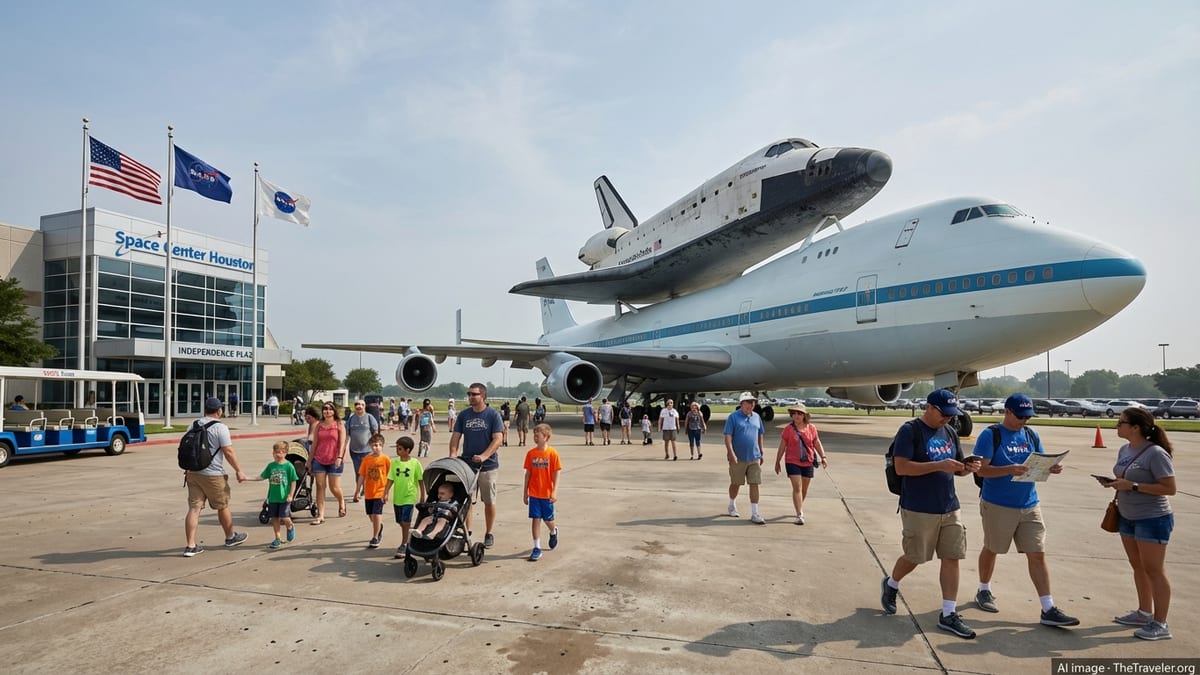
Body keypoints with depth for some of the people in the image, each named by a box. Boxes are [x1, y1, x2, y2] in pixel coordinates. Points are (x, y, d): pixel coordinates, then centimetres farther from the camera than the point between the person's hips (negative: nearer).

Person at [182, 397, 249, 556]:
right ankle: (230, 537, 27)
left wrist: (188, 471, 29)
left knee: (194, 508, 4)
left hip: (193, 473, 6)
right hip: (213, 474, -6)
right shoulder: (220, 427, -12)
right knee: (223, 507, 11)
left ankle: (191, 546, 3)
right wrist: (239, 471, -8)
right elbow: (228, 451, -14)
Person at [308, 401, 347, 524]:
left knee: (334, 488, 0)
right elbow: (314, 443, 10)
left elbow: (342, 442, -6)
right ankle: (320, 516, 5)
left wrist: (340, 457, -18)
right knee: (320, 487, 0)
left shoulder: (339, 425, 1)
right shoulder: (318, 425, 8)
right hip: (319, 460, 3)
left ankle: (342, 502, 32)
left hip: (334, 461, -3)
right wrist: (310, 460, 8)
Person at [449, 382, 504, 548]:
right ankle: (467, 532, 15)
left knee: (489, 501, 7)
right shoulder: (464, 415, 6)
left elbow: (497, 439, -11)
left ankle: (489, 534, 20)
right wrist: (453, 454, -13)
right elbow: (456, 436, 5)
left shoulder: (493, 415, -5)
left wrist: (484, 456, -24)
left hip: (488, 465, -3)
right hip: (467, 464, 3)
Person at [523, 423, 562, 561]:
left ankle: (553, 532, 43)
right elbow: (528, 473, 5)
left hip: (547, 494, -2)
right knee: (535, 519, 2)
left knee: (548, 519, 10)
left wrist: (555, 492, -13)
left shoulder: (552, 453, -9)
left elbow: (556, 473, -7)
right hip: (533, 494, 2)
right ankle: (537, 547, 10)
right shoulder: (531, 453, -1)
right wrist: (525, 493, 6)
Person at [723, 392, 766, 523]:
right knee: (735, 483, 11)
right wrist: (731, 454, -20)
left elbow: (760, 436, 17)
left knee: (755, 484, -1)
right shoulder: (733, 417, -6)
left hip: (754, 458, 3)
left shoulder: (757, 417, 9)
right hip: (738, 458, -3)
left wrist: (761, 453, 16)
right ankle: (732, 506, 34)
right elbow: (728, 437, -11)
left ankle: (755, 514, 3)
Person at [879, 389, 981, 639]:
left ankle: (948, 614, 14)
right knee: (914, 557, 6)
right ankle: (890, 584, 35)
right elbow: (901, 467, -20)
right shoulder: (910, 430, -12)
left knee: (952, 558, 5)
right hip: (919, 510, -6)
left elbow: (956, 468, 18)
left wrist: (968, 468, -5)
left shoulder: (950, 432, 10)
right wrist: (939, 465, -25)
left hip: (950, 508, 6)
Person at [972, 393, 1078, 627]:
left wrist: (1051, 468, -10)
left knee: (1038, 555, 2)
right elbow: (981, 469, -17)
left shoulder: (1031, 435, 7)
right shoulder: (991, 435, -11)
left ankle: (1048, 610, 8)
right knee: (991, 549, 12)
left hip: (1030, 506, 5)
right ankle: (984, 591, 32)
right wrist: (1009, 470, -31)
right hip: (998, 505, -4)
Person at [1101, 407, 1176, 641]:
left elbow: (1170, 488, -20)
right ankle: (1144, 613, 29)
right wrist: (1113, 483, -2)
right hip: (1128, 517, 8)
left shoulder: (1156, 453, -18)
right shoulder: (1125, 450, 7)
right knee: (1138, 567, 16)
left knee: (1153, 570, -1)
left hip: (1153, 519, -8)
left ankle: (1160, 624, 9)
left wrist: (1133, 486, -25)